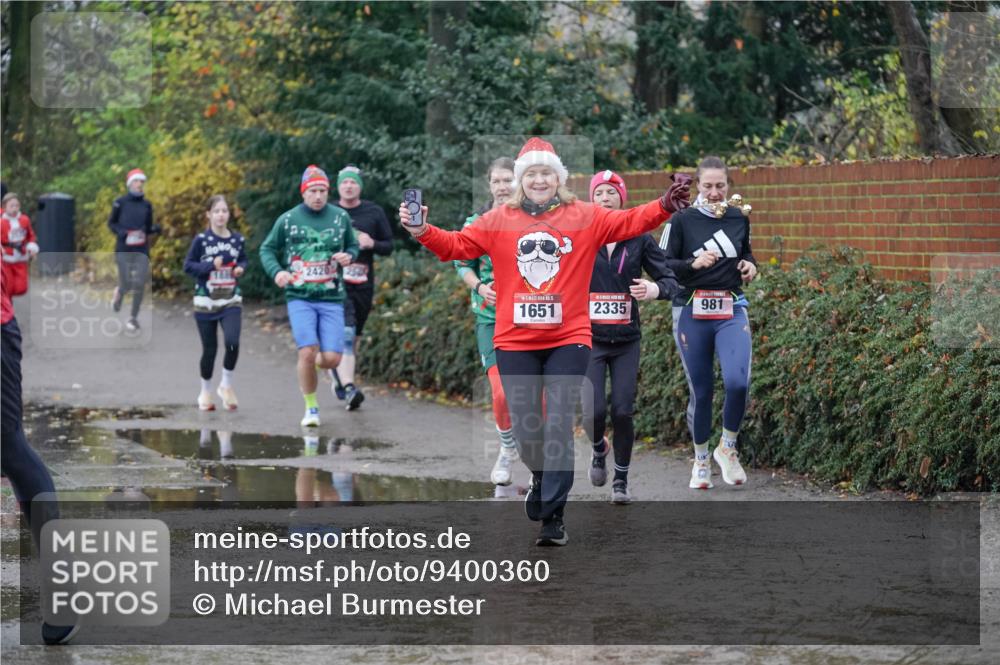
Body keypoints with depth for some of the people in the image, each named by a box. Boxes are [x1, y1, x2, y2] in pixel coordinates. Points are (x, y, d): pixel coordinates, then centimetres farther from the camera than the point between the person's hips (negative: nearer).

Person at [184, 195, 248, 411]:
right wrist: (211, 265, -19)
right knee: (209, 349, 6)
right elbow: (188, 266, -5)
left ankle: (227, 385, 4)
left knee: (232, 343, -19)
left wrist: (241, 268, -5)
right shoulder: (201, 239, -6)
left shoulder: (237, 239, 1)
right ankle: (206, 392, 27)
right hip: (206, 302, -1)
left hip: (231, 302, 1)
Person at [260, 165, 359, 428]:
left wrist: (349, 256, -6)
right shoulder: (287, 219, 0)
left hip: (331, 299, 2)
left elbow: (353, 246, 18)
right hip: (299, 298, -2)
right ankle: (311, 408, 2)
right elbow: (267, 249, 10)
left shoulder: (341, 217, 4)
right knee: (307, 352, -17)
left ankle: (314, 365, 32)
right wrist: (276, 271, -9)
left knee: (332, 359, -7)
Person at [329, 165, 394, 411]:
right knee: (344, 335, -19)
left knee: (354, 337, 15)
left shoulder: (374, 213, 7)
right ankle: (348, 387, -28)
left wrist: (372, 244, -11)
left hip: (363, 285, 3)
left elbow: (389, 246, 9)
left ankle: (338, 374, 37)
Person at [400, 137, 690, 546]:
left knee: (559, 427, -8)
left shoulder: (585, 218, 3)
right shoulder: (498, 221, 5)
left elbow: (630, 222, -4)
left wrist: (665, 207, -19)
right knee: (525, 425, 7)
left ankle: (553, 517, -3)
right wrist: (422, 232, -14)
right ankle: (542, 478, 39)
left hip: (568, 340, -2)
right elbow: (456, 245, 2)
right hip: (515, 342, 2)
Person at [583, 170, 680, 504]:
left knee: (623, 411, -4)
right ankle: (598, 450, 22)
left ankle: (621, 481, 15)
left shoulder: (639, 239, 3)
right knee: (595, 410, -13)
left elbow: (671, 281, 3)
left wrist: (655, 289, -19)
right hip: (590, 338, -1)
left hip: (626, 340, 1)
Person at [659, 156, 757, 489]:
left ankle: (727, 448, 5)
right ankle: (701, 460, 24)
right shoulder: (682, 221, -3)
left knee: (738, 381, -19)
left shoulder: (739, 219, 7)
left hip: (731, 312, 2)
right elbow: (661, 266, -4)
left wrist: (750, 265, 3)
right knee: (701, 390, 4)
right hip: (692, 312, -2)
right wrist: (694, 264, -19)